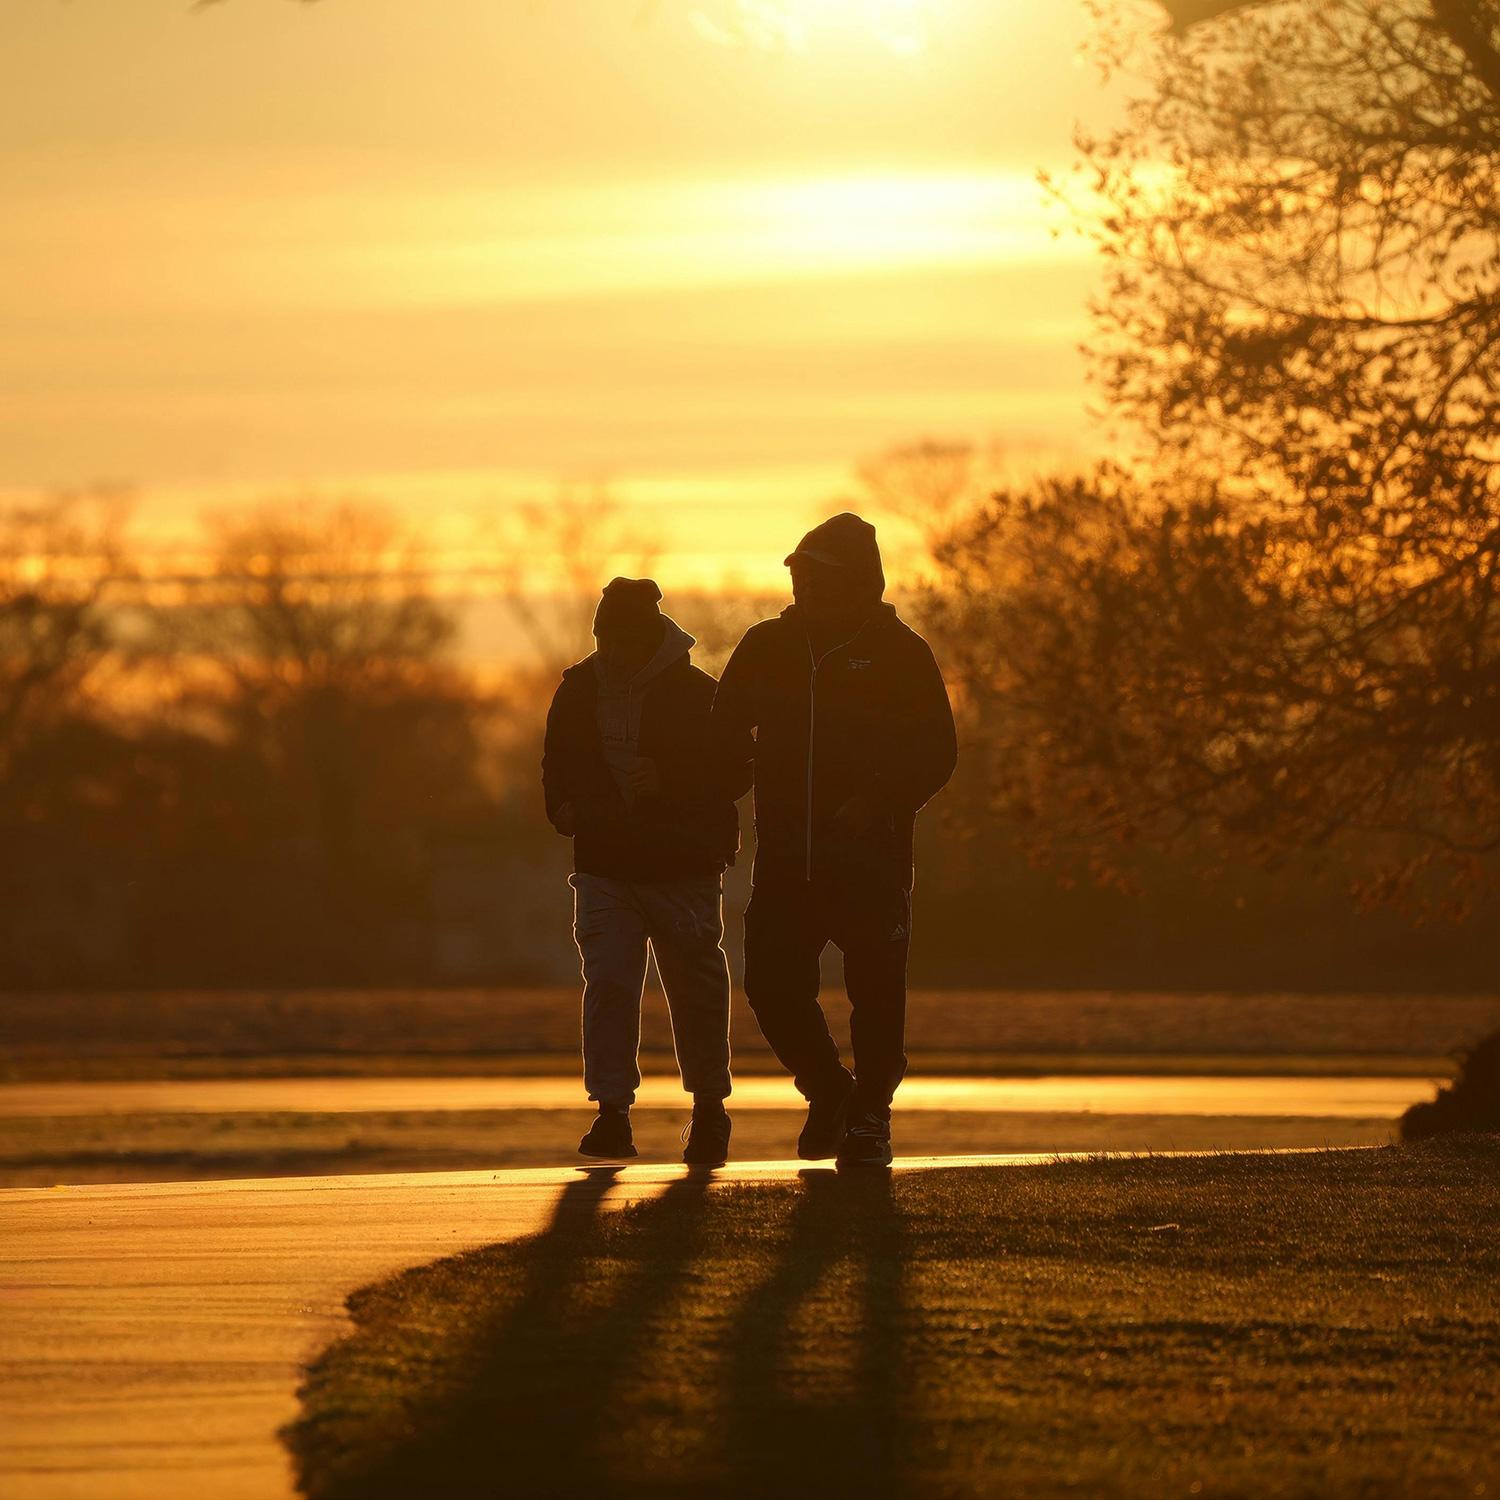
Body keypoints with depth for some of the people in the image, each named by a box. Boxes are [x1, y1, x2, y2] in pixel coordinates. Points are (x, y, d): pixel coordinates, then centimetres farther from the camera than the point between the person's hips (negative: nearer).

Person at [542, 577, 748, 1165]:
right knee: (608, 983, -10)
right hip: (604, 869, 3)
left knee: (696, 990, 4)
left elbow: (735, 772, -6)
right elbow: (556, 768, 20)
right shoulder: (578, 691, 7)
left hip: (686, 872, -3)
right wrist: (565, 810, 0)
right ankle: (612, 1112, -8)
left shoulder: (698, 694, -5)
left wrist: (666, 783, -19)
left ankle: (709, 1109, 22)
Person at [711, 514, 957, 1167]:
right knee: (771, 981, -2)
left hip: (871, 855, -3)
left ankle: (869, 1114, 13)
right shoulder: (767, 647, 9)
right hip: (786, 853, 3)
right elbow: (724, 736, 17)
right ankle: (827, 1089, 20)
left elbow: (937, 754, -4)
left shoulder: (899, 654, -2)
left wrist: (879, 801, -18)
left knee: (875, 989, -2)